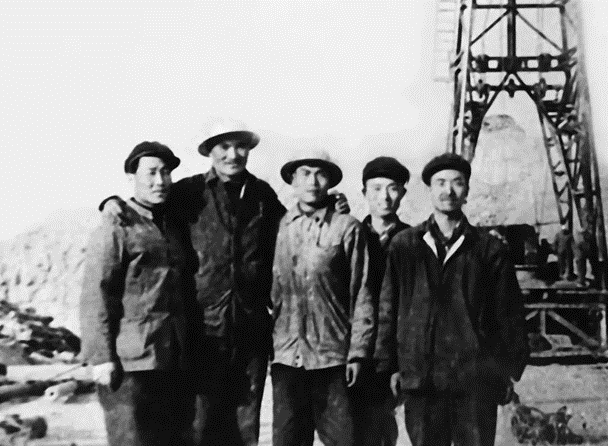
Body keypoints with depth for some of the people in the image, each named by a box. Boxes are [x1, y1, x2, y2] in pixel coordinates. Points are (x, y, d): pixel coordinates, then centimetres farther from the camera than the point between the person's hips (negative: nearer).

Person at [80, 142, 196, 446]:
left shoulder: (173, 227, 17)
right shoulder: (116, 227, -3)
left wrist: (191, 353, 15)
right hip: (131, 364, -7)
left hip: (176, 364, 7)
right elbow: (96, 295, -10)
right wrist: (101, 357, -16)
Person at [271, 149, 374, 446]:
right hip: (286, 357, 2)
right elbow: (270, 288, 12)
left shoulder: (346, 228, 0)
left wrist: (357, 352, -4)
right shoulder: (279, 227, 8)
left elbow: (361, 295, 0)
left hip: (333, 357, -2)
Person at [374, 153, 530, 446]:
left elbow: (509, 312, 7)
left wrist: (509, 370, 5)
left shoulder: (489, 249, 5)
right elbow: (388, 308, 7)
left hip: (476, 378, 0)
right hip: (419, 375, 1)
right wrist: (391, 365, 3)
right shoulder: (404, 245, 7)